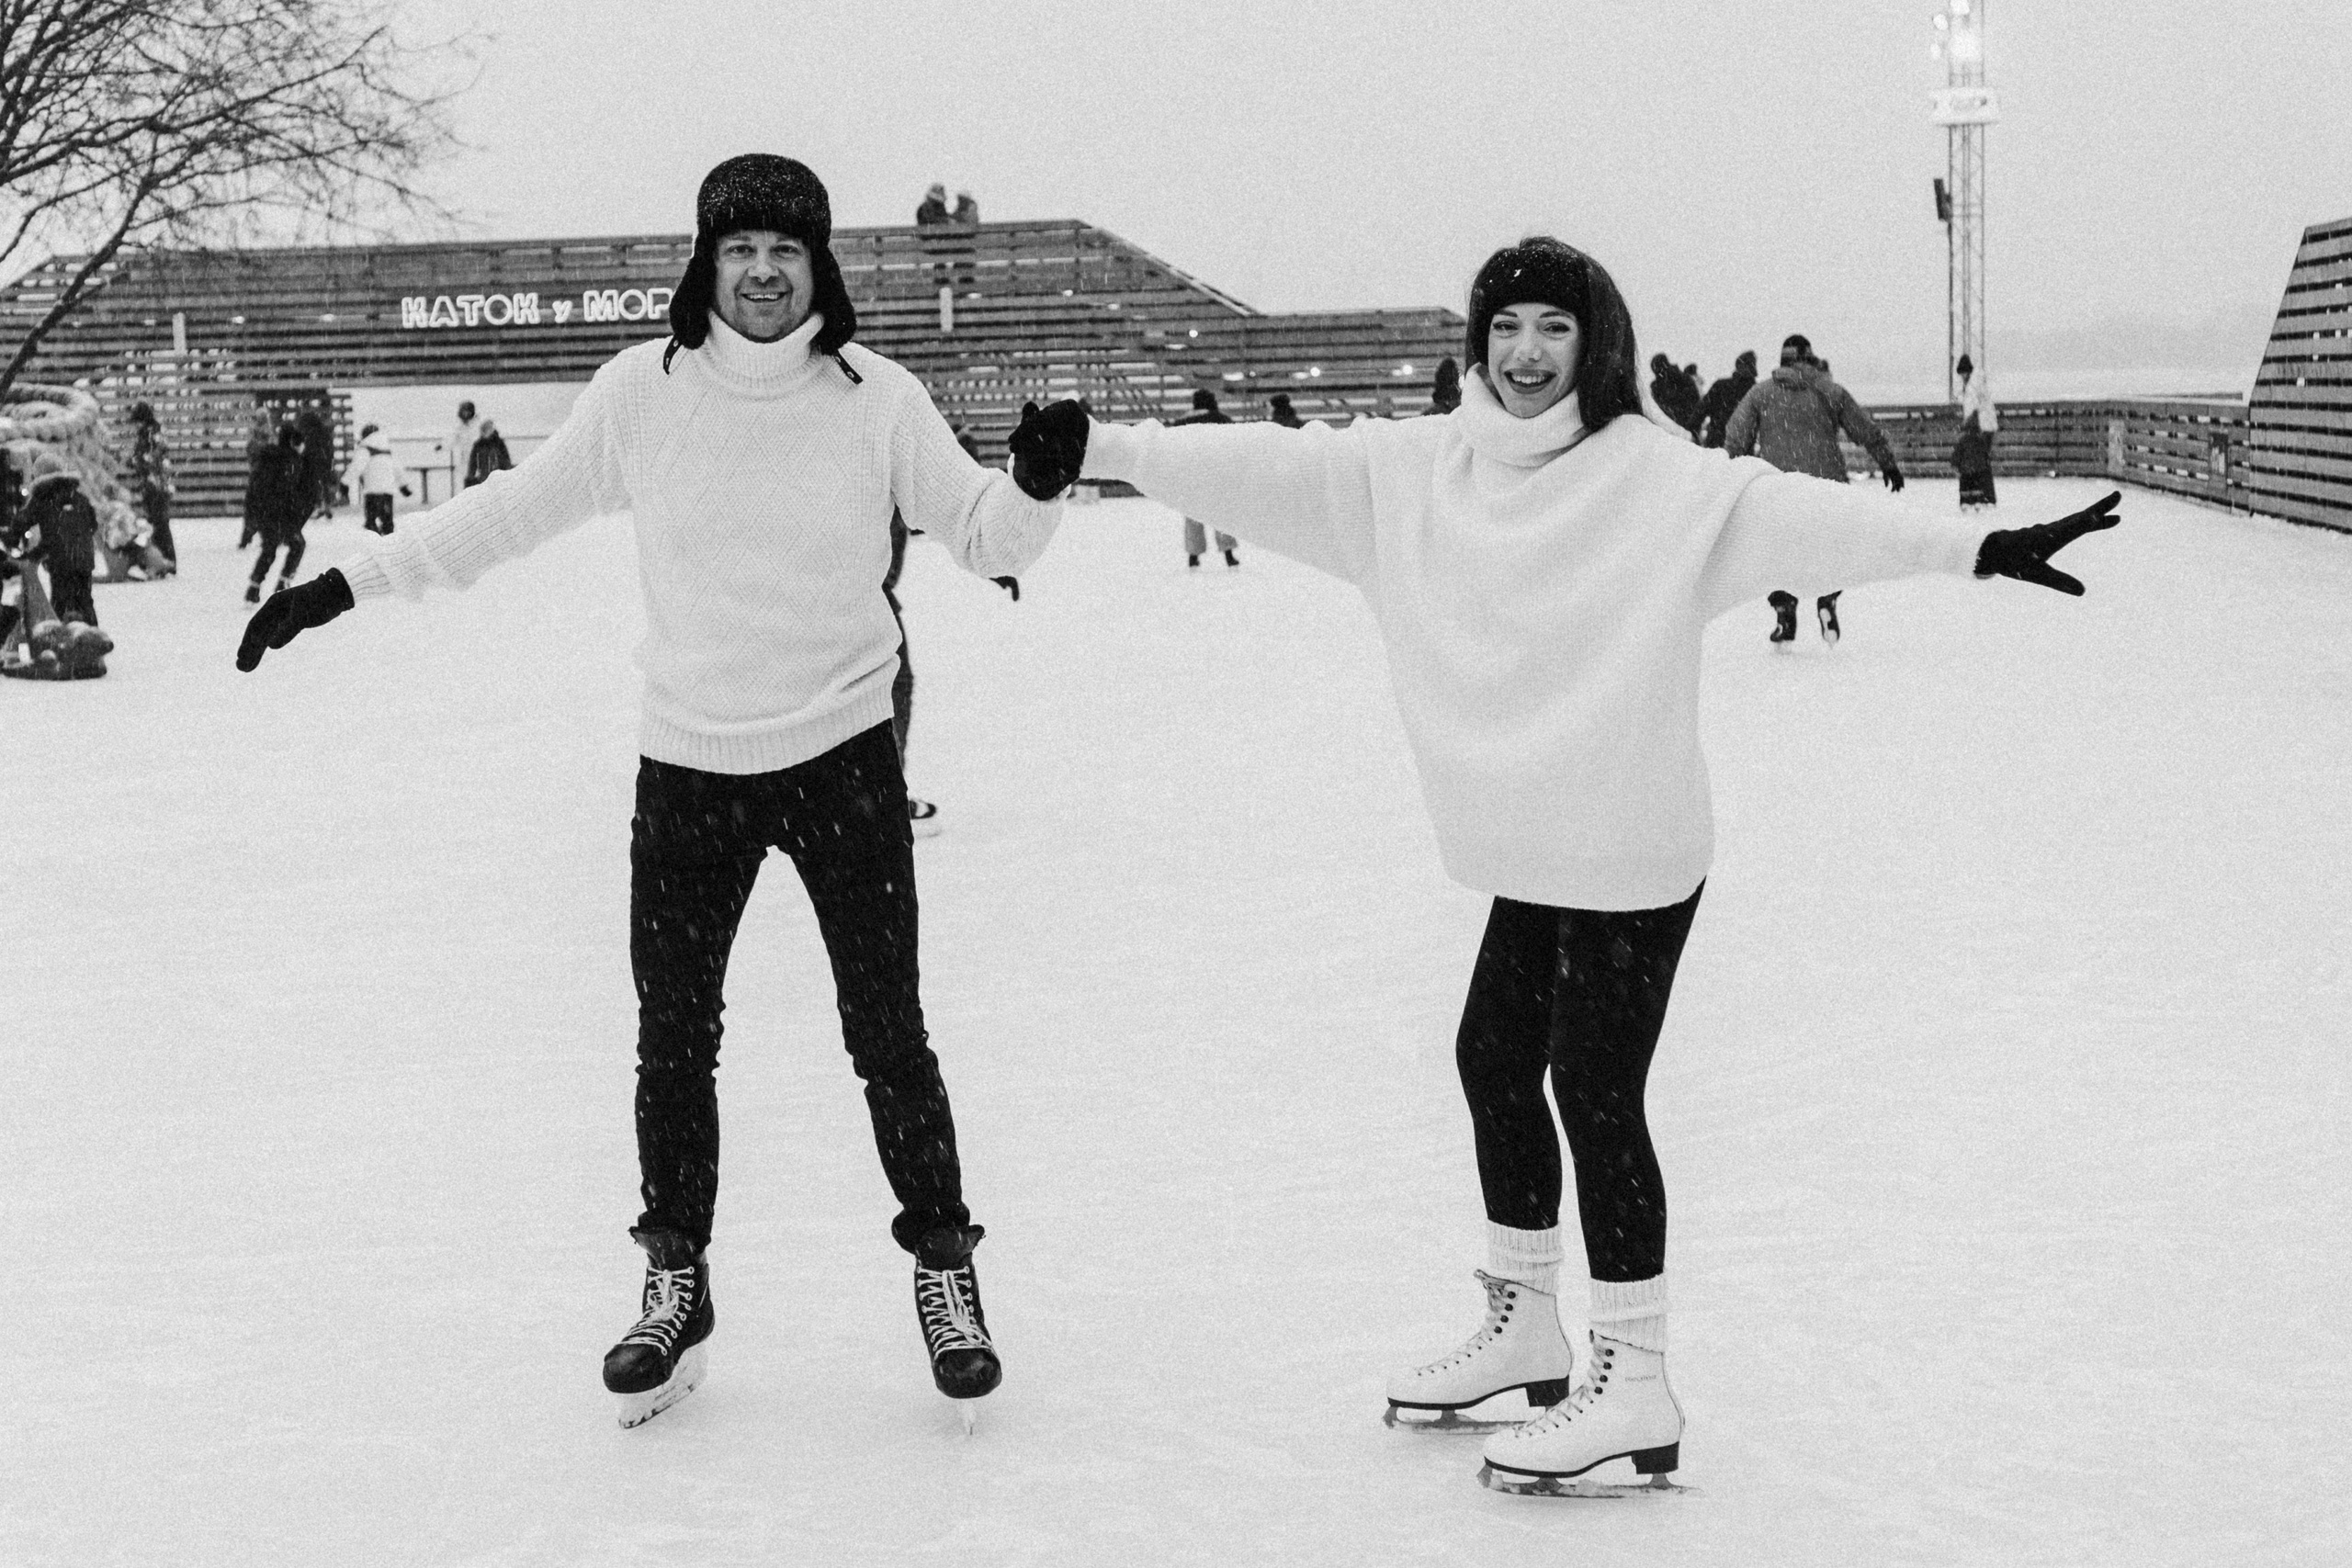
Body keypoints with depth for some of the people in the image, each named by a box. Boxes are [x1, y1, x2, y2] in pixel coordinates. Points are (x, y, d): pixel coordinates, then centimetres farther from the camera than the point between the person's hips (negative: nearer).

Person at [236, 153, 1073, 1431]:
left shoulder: (873, 396, -7)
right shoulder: (644, 391, -4)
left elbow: (983, 538, -6)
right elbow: (514, 509, 4)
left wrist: (1037, 485, -28)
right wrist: (347, 584, 4)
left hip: (842, 757, -2)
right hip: (687, 766, 2)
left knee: (887, 1034, 2)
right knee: (672, 1040, 10)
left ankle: (943, 1267, 20)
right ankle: (675, 1282, 28)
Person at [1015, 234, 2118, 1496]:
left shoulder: (1657, 479, -15)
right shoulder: (1417, 469, 2)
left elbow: (1794, 515, -25)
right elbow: (1277, 467, 0)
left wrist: (1976, 549, -36)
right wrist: (1106, 449, -7)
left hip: (1630, 850, -7)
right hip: (1530, 852, 7)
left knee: (1594, 1091, -3)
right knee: (1494, 1059, 18)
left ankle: (1633, 1385, 11)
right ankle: (1523, 1326, 38)